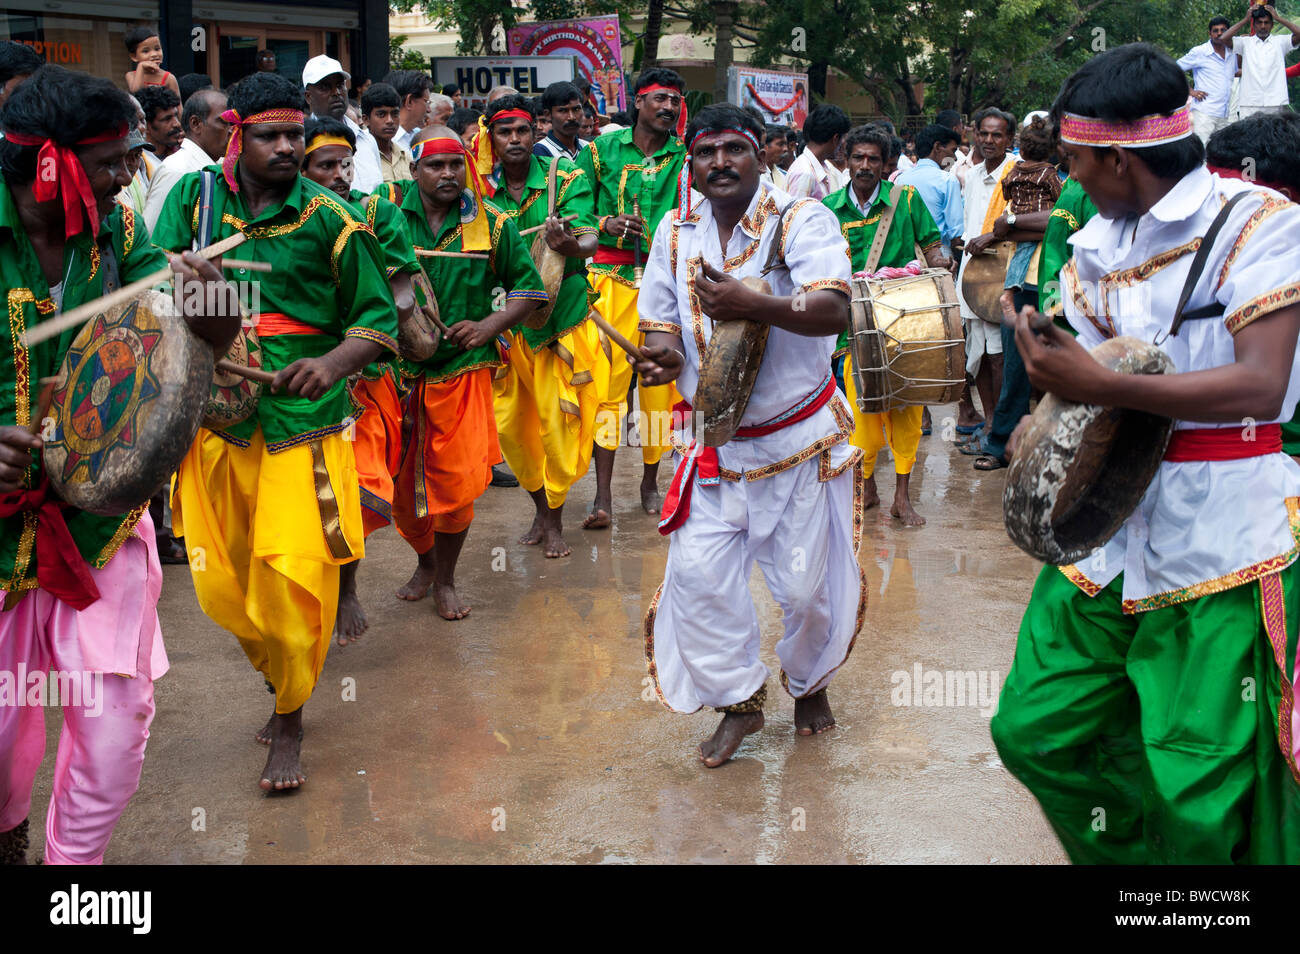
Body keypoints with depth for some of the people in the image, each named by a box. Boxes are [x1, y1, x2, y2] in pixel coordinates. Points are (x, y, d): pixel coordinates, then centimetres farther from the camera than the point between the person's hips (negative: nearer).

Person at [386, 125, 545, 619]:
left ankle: (445, 579, 20)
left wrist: (490, 326, -6)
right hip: (397, 371, 1)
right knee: (400, 483, 9)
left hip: (463, 370, 0)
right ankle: (425, 561, 36)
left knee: (457, 482, -2)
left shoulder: (492, 224, 1)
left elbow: (528, 286, 9)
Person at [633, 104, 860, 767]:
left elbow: (833, 311, -27)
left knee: (808, 584, 5)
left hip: (799, 439, -4)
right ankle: (739, 700, 18)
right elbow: (658, 324, 11)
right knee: (697, 573, -3)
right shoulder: (676, 232, 4)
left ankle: (809, 684, 35)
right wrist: (663, 355, -14)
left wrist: (754, 305, -42)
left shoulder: (801, 220, -12)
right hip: (713, 442, 4)